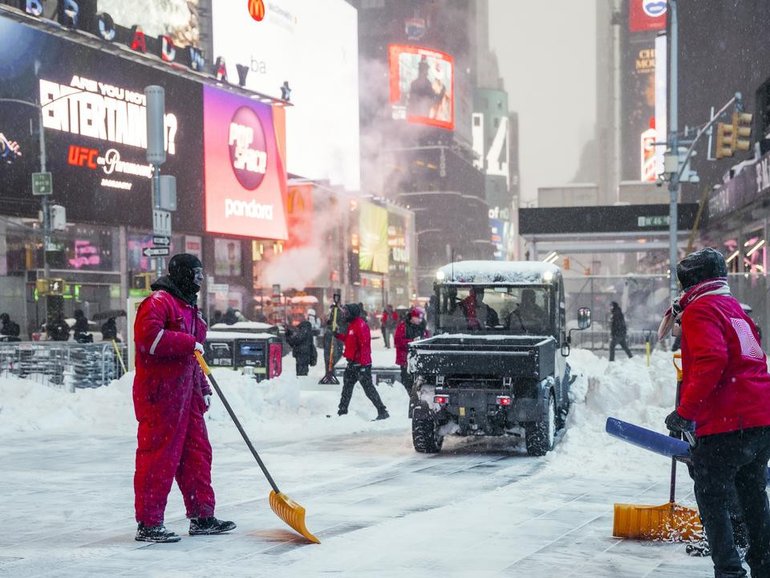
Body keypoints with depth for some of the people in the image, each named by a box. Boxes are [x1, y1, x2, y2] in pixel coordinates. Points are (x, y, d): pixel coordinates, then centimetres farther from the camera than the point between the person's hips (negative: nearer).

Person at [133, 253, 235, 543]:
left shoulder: (189, 307, 21)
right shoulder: (158, 302, -11)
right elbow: (148, 337, -26)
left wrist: (203, 389, 23)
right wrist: (188, 343, -20)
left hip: (186, 394, 10)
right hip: (159, 394, -10)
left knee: (197, 452, 12)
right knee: (158, 456, -7)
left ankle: (202, 516, 21)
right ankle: (148, 524, -2)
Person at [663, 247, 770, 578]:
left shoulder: (699, 311, -8)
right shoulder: (735, 308, 20)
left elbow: (711, 361, -22)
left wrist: (685, 412, -19)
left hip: (727, 425, -9)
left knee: (712, 500, -1)